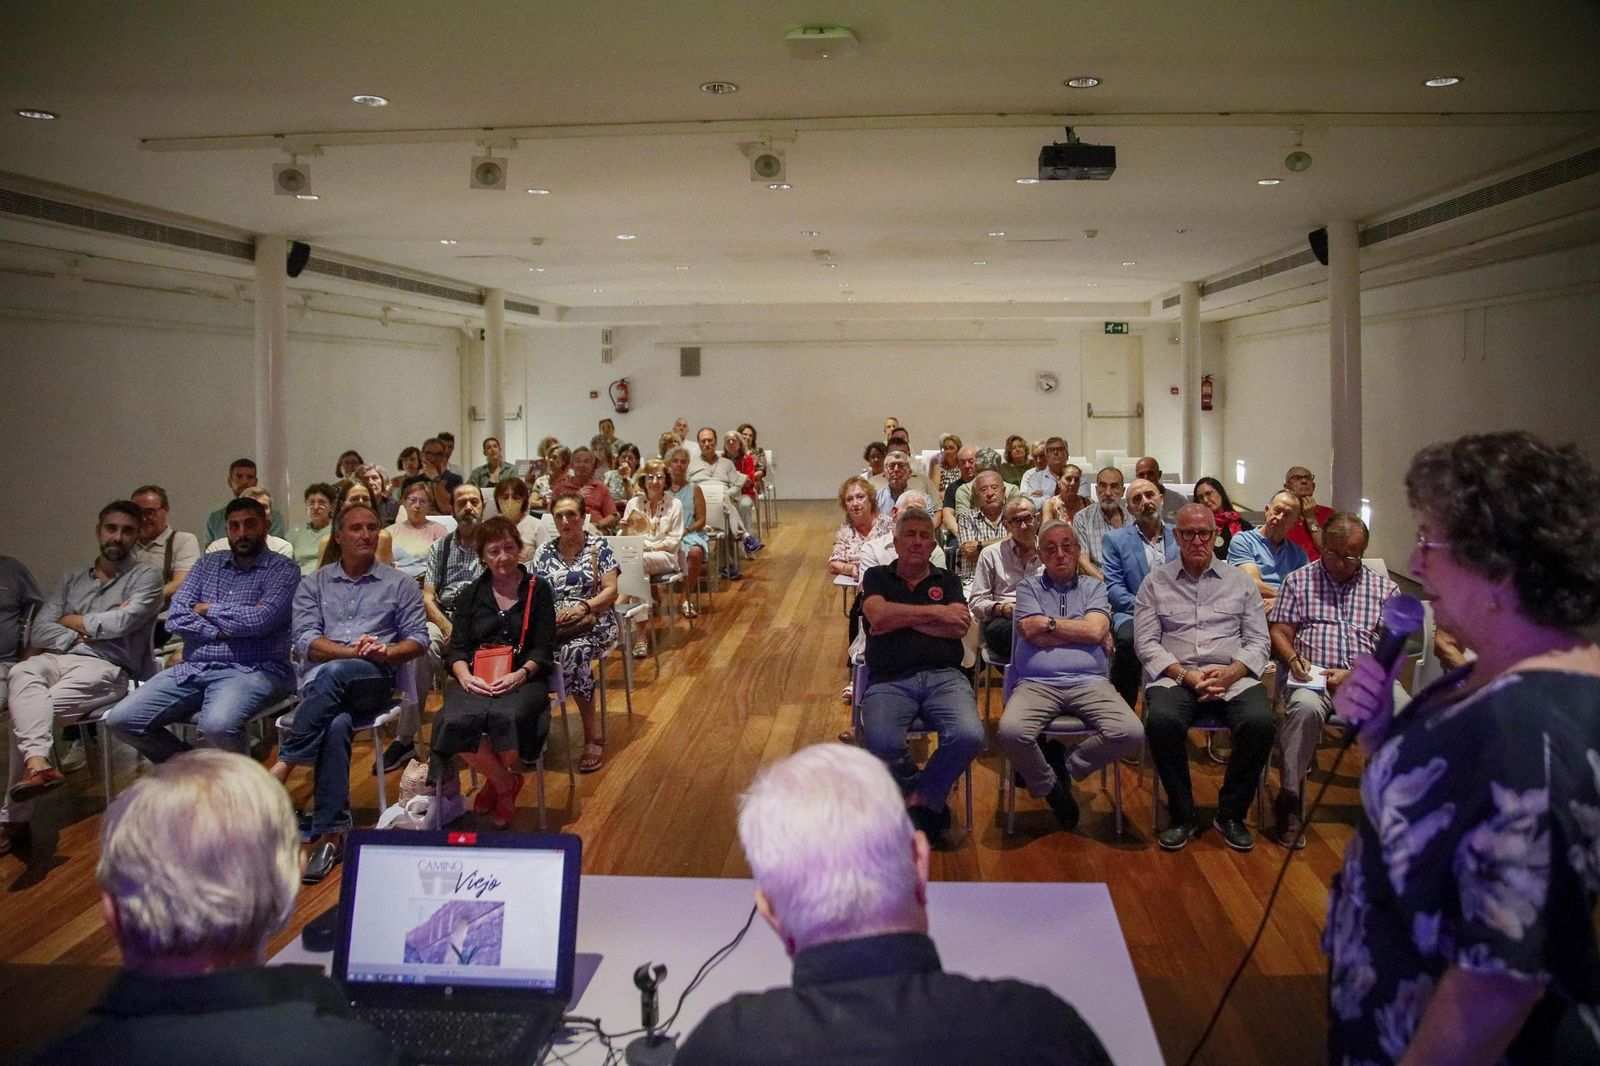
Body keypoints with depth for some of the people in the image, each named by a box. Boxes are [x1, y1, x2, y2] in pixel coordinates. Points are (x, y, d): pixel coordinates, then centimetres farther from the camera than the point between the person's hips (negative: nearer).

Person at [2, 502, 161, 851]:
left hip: (106, 668, -4)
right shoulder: (70, 579, 24)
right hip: (57, 659, 4)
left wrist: (70, 621, 6)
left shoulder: (145, 579, 9)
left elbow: (121, 622, -9)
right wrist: (83, 634, -5)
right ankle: (37, 762, -53)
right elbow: (40, 632, 11)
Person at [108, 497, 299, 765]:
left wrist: (207, 609, 1)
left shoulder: (283, 569, 1)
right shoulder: (208, 563, 18)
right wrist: (220, 632, -9)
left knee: (217, 726, -35)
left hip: (250, 670, -6)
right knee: (121, 719, -10)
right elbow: (175, 619, 7)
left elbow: (259, 620, -15)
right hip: (193, 669, 6)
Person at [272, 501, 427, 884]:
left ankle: (283, 765, -30)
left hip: (375, 681, -1)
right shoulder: (313, 584, 19)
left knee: (333, 673, -37)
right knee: (337, 725, -35)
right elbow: (305, 640, 6)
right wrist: (353, 650, -12)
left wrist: (385, 652, -10)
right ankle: (332, 832, -33)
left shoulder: (399, 584, 18)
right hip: (318, 682, 1)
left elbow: (418, 639, 12)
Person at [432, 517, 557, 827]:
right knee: (455, 722, -32)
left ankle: (498, 781, -1)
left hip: (523, 678, -2)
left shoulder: (538, 589, 10)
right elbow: (457, 648, 10)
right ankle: (506, 783, -4)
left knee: (507, 716, -37)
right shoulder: (471, 595, 17)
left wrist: (521, 674, -17)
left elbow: (544, 649, 3)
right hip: (477, 679, 2)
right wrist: (465, 675, -13)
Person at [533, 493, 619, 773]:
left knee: (575, 651, -37)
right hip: (554, 622, 3)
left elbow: (611, 591, -1)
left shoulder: (599, 546, 6)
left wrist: (582, 607, -17)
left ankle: (593, 736, -26)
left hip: (594, 621, -3)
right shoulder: (545, 551, 16)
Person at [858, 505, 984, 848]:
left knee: (968, 736, -30)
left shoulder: (947, 581, 20)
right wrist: (935, 612, -1)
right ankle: (933, 800, -4)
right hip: (889, 680, -1)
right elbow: (878, 615, -5)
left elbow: (959, 626, 1)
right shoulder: (877, 577, 17)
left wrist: (900, 619, -1)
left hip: (943, 676, 1)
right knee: (882, 744, -33)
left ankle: (920, 801, -3)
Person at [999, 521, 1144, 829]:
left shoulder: (1094, 587, 17)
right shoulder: (1028, 587, 14)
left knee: (1131, 733, -25)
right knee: (1010, 733, -31)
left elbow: (1096, 630, -2)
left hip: (1089, 682, 1)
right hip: (1037, 684, -1)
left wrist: (1049, 623, 1)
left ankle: (1065, 768, 2)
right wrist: (1080, 630, 1)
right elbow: (1032, 634, -3)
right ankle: (1050, 787, 0)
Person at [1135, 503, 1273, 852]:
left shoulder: (1239, 581, 16)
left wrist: (1230, 673, -10)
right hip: (1175, 675, -1)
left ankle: (1231, 814, -7)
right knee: (1162, 721, -34)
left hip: (1232, 676, 1)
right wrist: (1186, 675, -11)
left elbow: (1259, 641, 10)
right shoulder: (1156, 582, 12)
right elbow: (1145, 642, 3)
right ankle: (1182, 816, -12)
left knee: (1260, 722, -30)